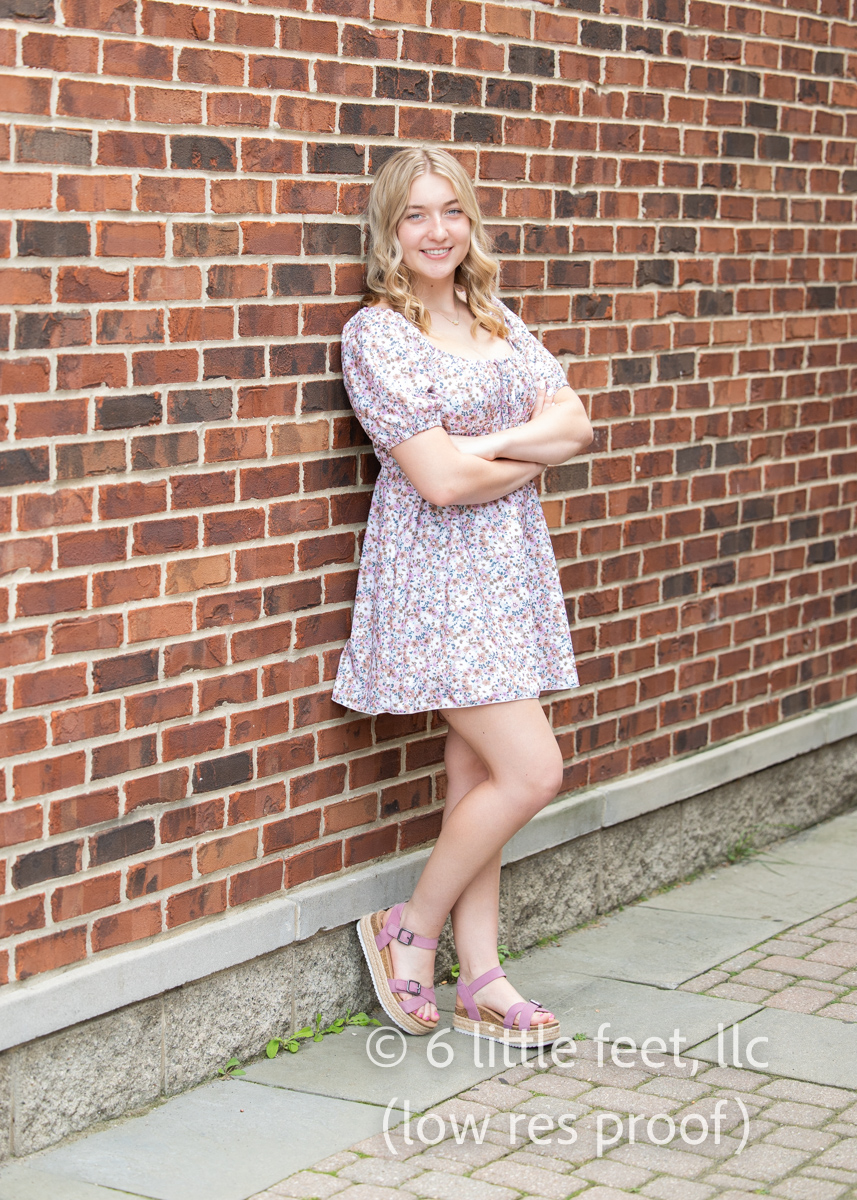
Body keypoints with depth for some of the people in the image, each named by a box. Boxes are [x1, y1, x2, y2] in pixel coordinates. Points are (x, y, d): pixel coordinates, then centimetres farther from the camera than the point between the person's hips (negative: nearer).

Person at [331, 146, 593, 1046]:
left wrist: (486, 442, -14)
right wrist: (533, 457, -4)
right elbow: (440, 479, -18)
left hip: (508, 566, 7)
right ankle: (410, 930, 9)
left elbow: (573, 424, 1)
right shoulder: (375, 334, -10)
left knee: (476, 776, 9)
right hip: (434, 574, -7)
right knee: (532, 771, -11)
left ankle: (481, 980, 16)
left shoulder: (496, 320, 11)